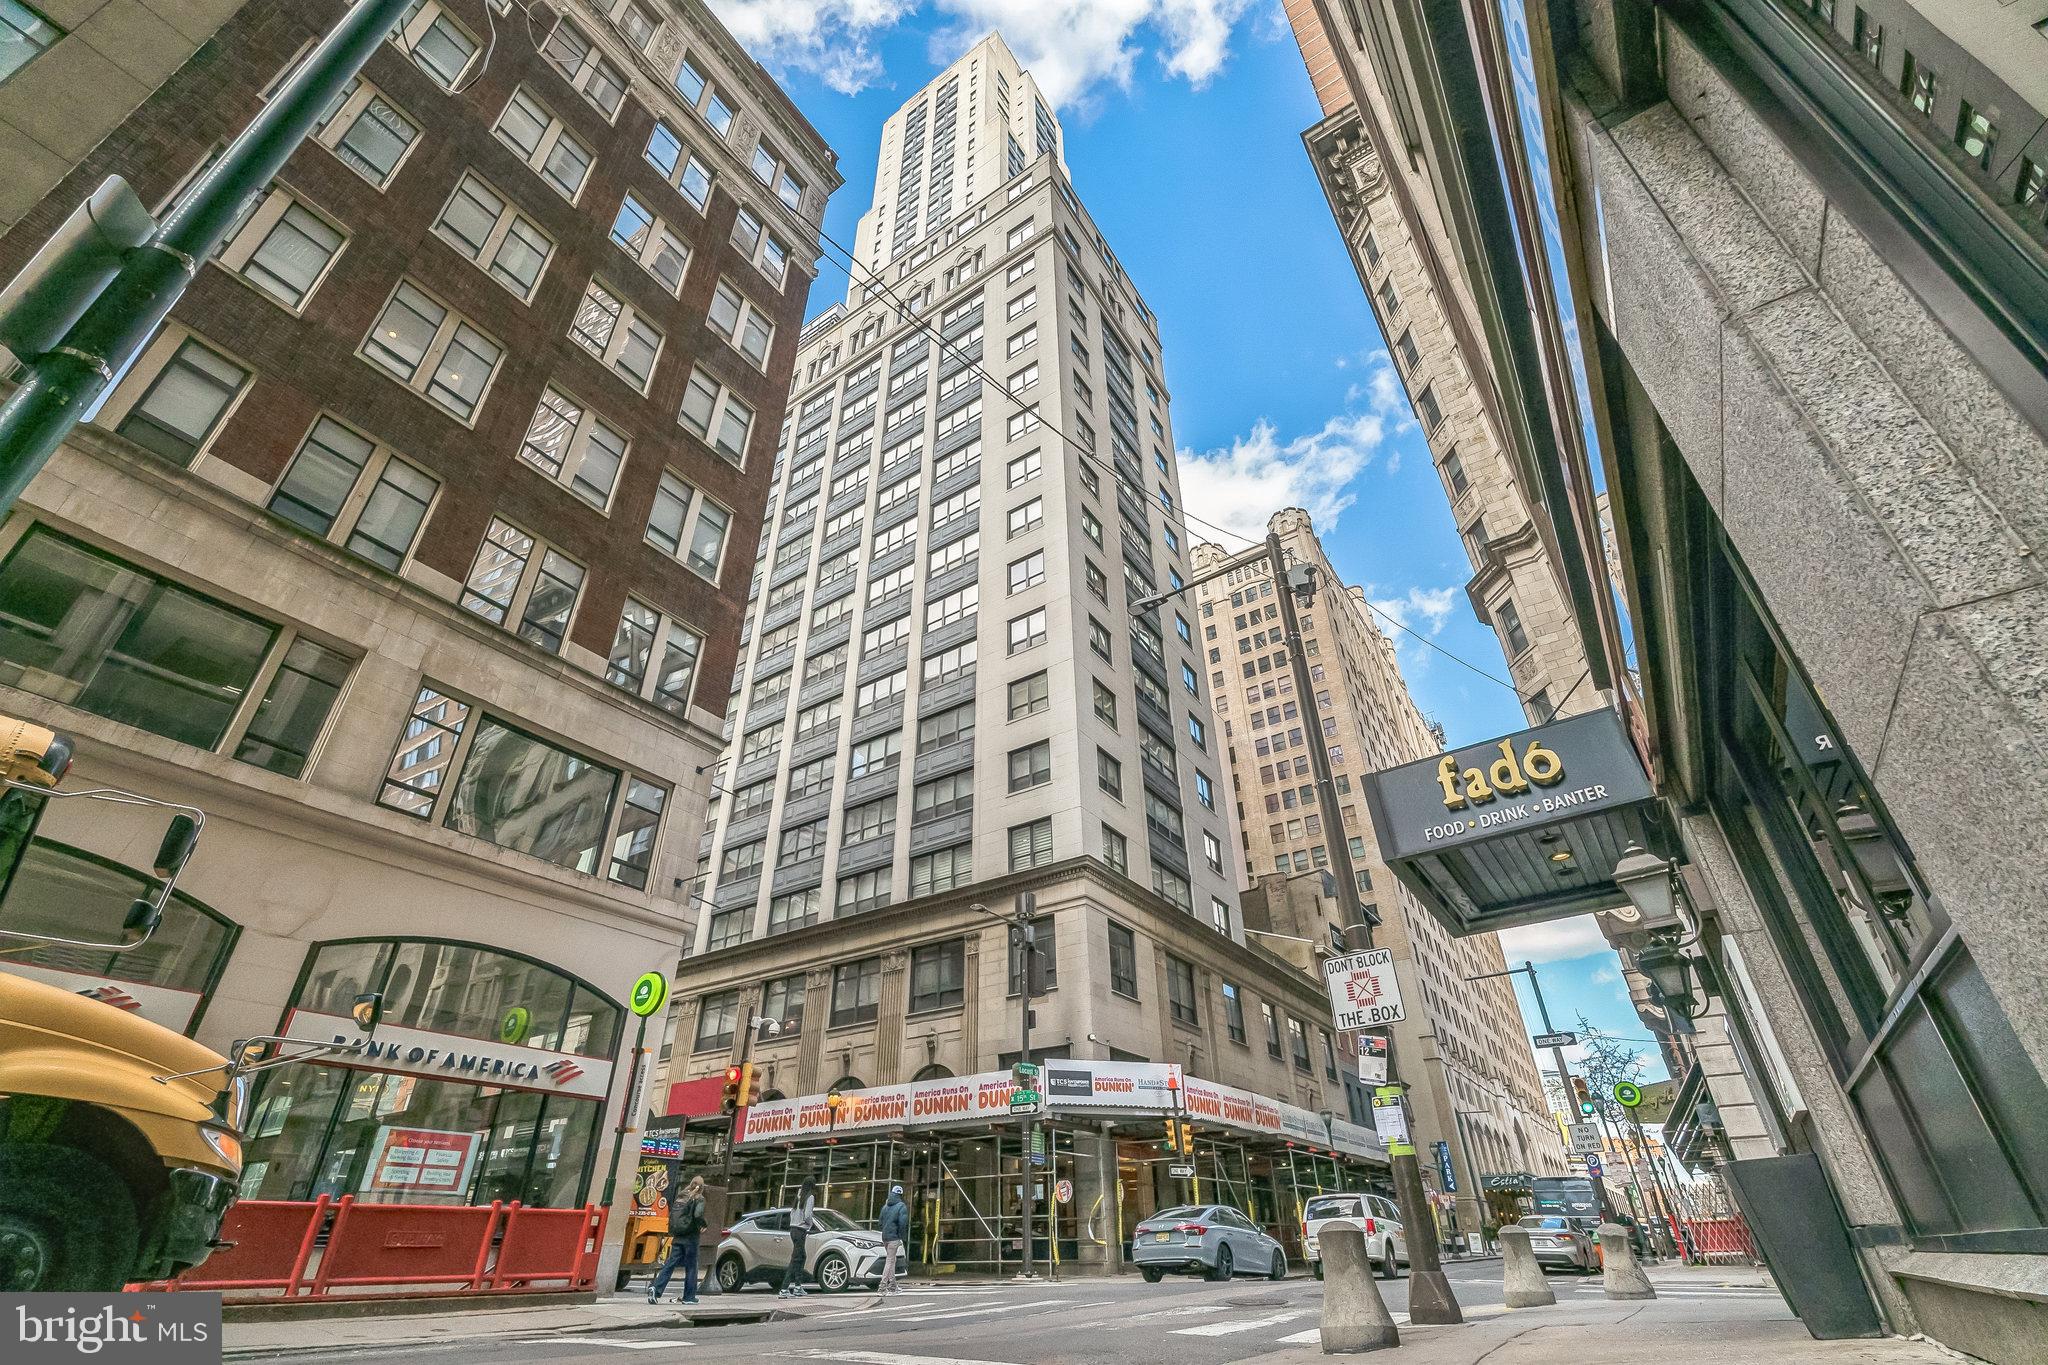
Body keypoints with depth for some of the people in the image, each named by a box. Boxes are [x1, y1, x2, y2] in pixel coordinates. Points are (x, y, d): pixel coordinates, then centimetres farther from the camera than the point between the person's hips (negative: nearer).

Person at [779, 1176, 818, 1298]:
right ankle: (784, 1290, -11)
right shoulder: (810, 1197, -12)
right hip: (801, 1231, -8)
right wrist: (811, 1224, 0)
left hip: (793, 1229, 8)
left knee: (801, 1257, 19)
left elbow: (792, 1213, 14)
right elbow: (807, 1216, -19)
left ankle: (798, 1286, 24)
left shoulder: (799, 1196, 11)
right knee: (795, 1260, -7)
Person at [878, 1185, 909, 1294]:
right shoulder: (902, 1206, -7)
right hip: (894, 1237, -7)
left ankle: (893, 1285, 23)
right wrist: (903, 1238, -8)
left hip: (885, 1237, 7)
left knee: (892, 1260, 17)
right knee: (889, 1261, -4)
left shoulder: (885, 1206, 14)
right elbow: (903, 1224, -14)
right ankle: (883, 1287, -8)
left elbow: (881, 1222, 16)